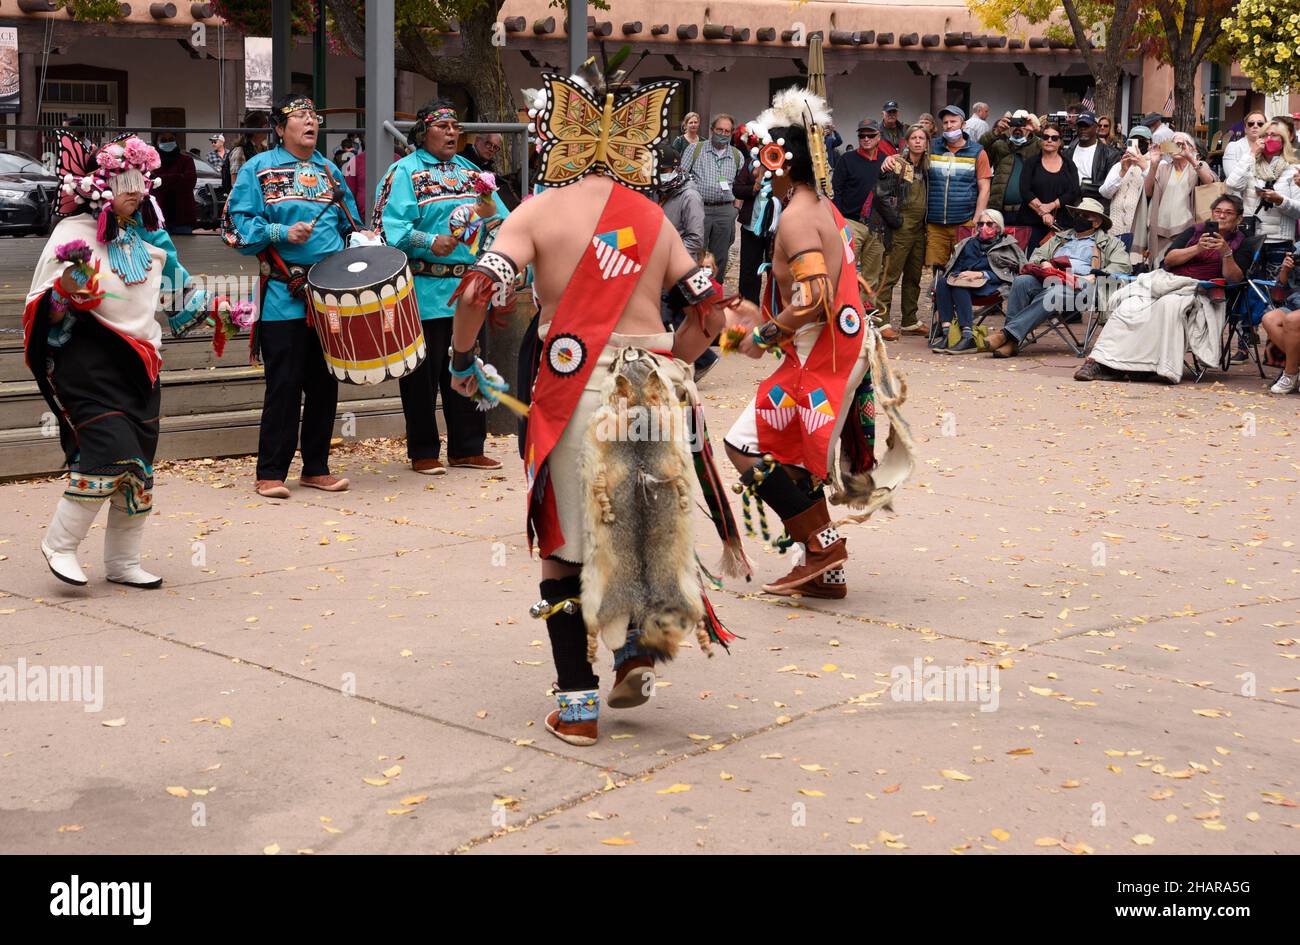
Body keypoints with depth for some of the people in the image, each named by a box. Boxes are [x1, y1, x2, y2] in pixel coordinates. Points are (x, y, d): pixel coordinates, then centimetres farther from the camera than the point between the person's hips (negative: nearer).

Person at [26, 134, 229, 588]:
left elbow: (174, 285, 29)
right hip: (89, 359, -7)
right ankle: (60, 544, -1)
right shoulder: (75, 234, -8)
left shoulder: (147, 235, 12)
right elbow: (45, 312, -10)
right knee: (110, 451, -18)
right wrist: (65, 293, -30)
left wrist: (210, 304, 18)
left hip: (138, 362, 7)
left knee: (139, 464, 6)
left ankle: (123, 561, 18)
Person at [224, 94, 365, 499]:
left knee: (325, 385, 9)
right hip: (284, 298, -5)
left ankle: (316, 467, 19)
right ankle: (270, 473, 2)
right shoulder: (258, 169, 1)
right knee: (284, 387, -6)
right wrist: (282, 233, -16)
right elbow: (237, 226, -5)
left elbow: (350, 225, 21)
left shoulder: (329, 170, 16)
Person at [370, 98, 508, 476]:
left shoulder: (469, 171, 17)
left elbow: (499, 220, 16)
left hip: (467, 289, 6)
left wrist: (489, 208, -5)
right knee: (423, 374, 1)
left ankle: (467, 448, 20)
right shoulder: (404, 172, -2)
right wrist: (429, 243, -25)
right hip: (425, 292, -5)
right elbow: (390, 228, -14)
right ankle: (423, 452, 10)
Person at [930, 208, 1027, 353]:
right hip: (962, 278, 5)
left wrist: (980, 274, -14)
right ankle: (945, 332, -42)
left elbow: (1007, 273, -2)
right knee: (942, 281, -30)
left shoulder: (1007, 246, 14)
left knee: (959, 286, -36)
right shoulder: (970, 243, 31)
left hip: (989, 285, -5)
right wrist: (957, 275, -3)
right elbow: (954, 265, 22)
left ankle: (968, 336, -46)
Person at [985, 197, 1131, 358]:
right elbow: (1036, 255, 28)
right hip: (1049, 279, 4)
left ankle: (1008, 334, -45)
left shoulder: (1109, 242, 20)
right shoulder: (1060, 237, 35)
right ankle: (1010, 341, -36)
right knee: (1022, 281, -28)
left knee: (1053, 294, -38)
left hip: (1079, 286, -4)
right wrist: (1043, 263, 2)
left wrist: (1093, 277, -10)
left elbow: (1124, 266, 5)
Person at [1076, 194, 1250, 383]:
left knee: (1169, 304, -38)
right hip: (1168, 280, 3)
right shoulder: (1196, 231, 20)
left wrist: (1226, 253, -12)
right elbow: (1168, 259, 8)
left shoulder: (1239, 242, 15)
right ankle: (1098, 362, -31)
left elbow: (1234, 279, 1)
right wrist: (1197, 249, -5)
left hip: (1198, 290, -3)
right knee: (1131, 306, -25)